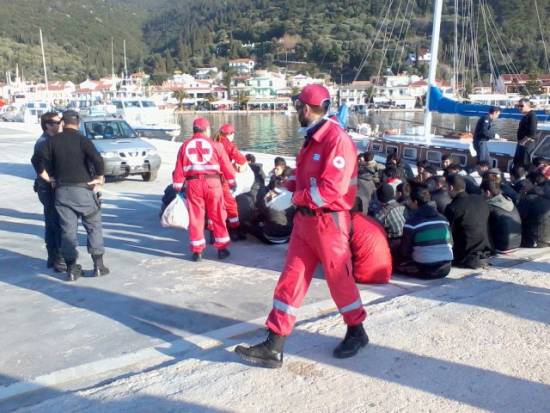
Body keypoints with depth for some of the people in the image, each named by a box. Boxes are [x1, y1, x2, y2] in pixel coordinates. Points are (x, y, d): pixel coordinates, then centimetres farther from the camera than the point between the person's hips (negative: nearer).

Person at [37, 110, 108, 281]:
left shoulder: (52, 141, 4)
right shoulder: (82, 140, -6)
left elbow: (41, 166, -3)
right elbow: (98, 160, -21)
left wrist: (51, 179, 7)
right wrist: (100, 178, -8)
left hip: (62, 191, 3)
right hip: (83, 189, -3)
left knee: (68, 230, 8)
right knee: (94, 227, 10)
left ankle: (71, 269, 10)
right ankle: (98, 265, 12)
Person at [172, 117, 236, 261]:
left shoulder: (185, 145, 8)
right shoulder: (215, 144, 2)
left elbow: (179, 169, 6)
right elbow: (226, 166, 2)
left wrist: (177, 187, 12)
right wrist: (232, 182, 13)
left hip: (193, 183, 2)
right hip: (213, 182, -1)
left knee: (195, 217, 7)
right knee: (218, 216, 9)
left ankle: (197, 251, 11)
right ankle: (222, 248, 15)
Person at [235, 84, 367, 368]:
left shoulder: (337, 140, -18)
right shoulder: (313, 138, 12)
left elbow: (331, 189, -26)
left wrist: (297, 197, -14)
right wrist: (287, 189, 2)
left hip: (328, 221, -9)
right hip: (305, 218, 9)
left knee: (338, 278, 9)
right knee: (291, 278, 6)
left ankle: (357, 333, 33)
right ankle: (273, 347, 11)